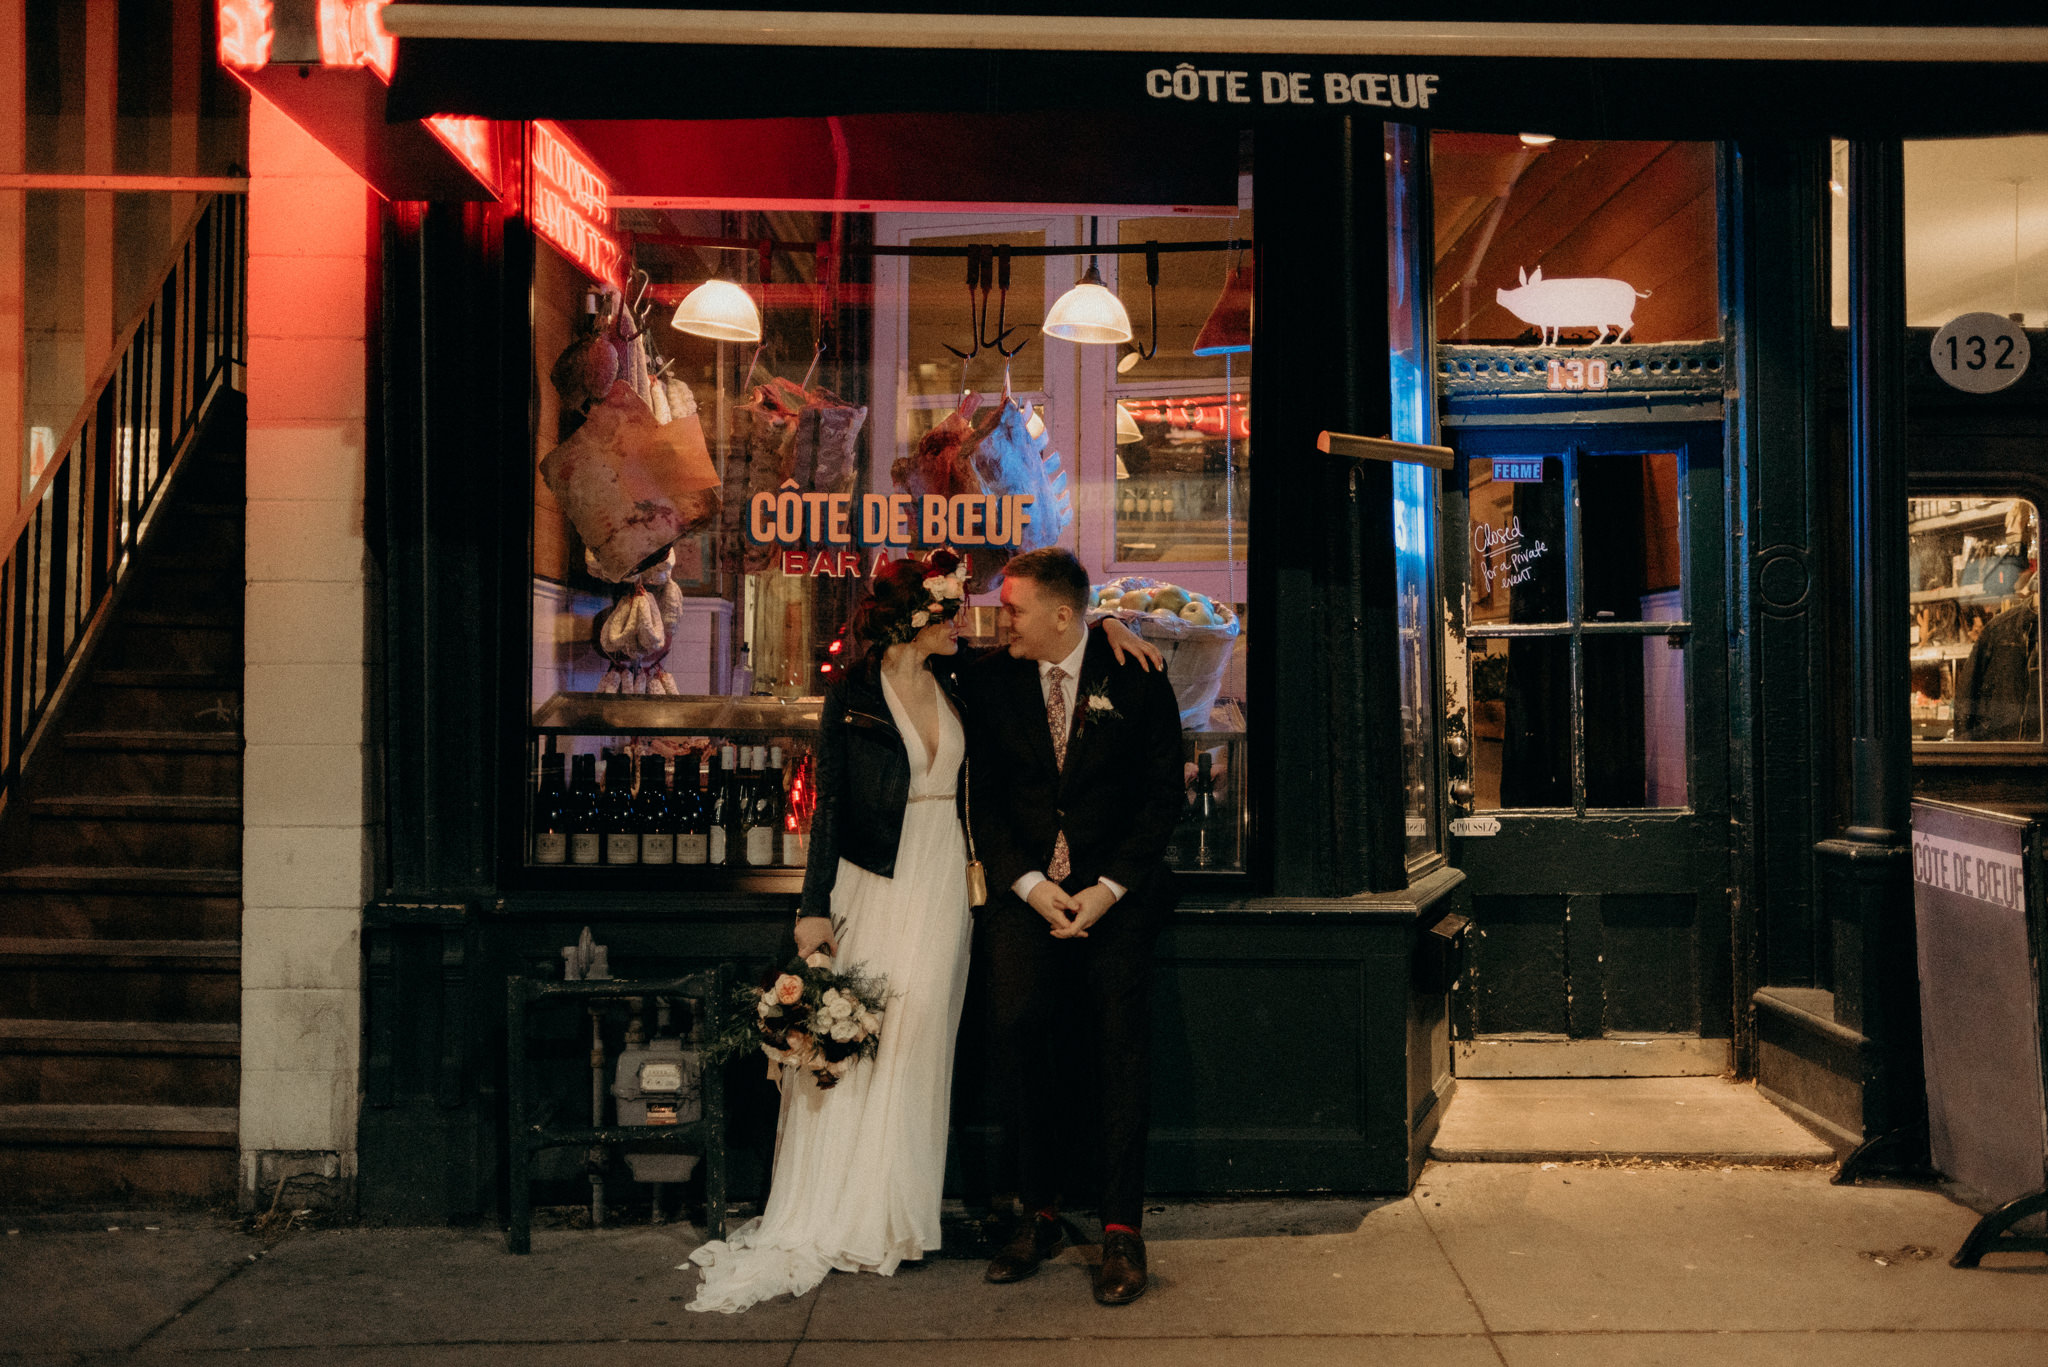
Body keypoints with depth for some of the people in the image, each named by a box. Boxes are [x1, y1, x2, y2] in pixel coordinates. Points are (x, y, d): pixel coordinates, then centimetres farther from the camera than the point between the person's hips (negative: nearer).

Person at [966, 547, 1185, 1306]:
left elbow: (1162, 797, 1)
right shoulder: (989, 681, 8)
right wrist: (1030, 884, -7)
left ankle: (1122, 1230, -6)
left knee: (1120, 1034, -15)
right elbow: (984, 797, 7)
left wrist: (1107, 889, -10)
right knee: (1014, 1022, -17)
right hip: (1024, 888, 2)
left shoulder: (1136, 681, 2)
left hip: (1115, 887, -2)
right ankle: (1038, 1213, -4)